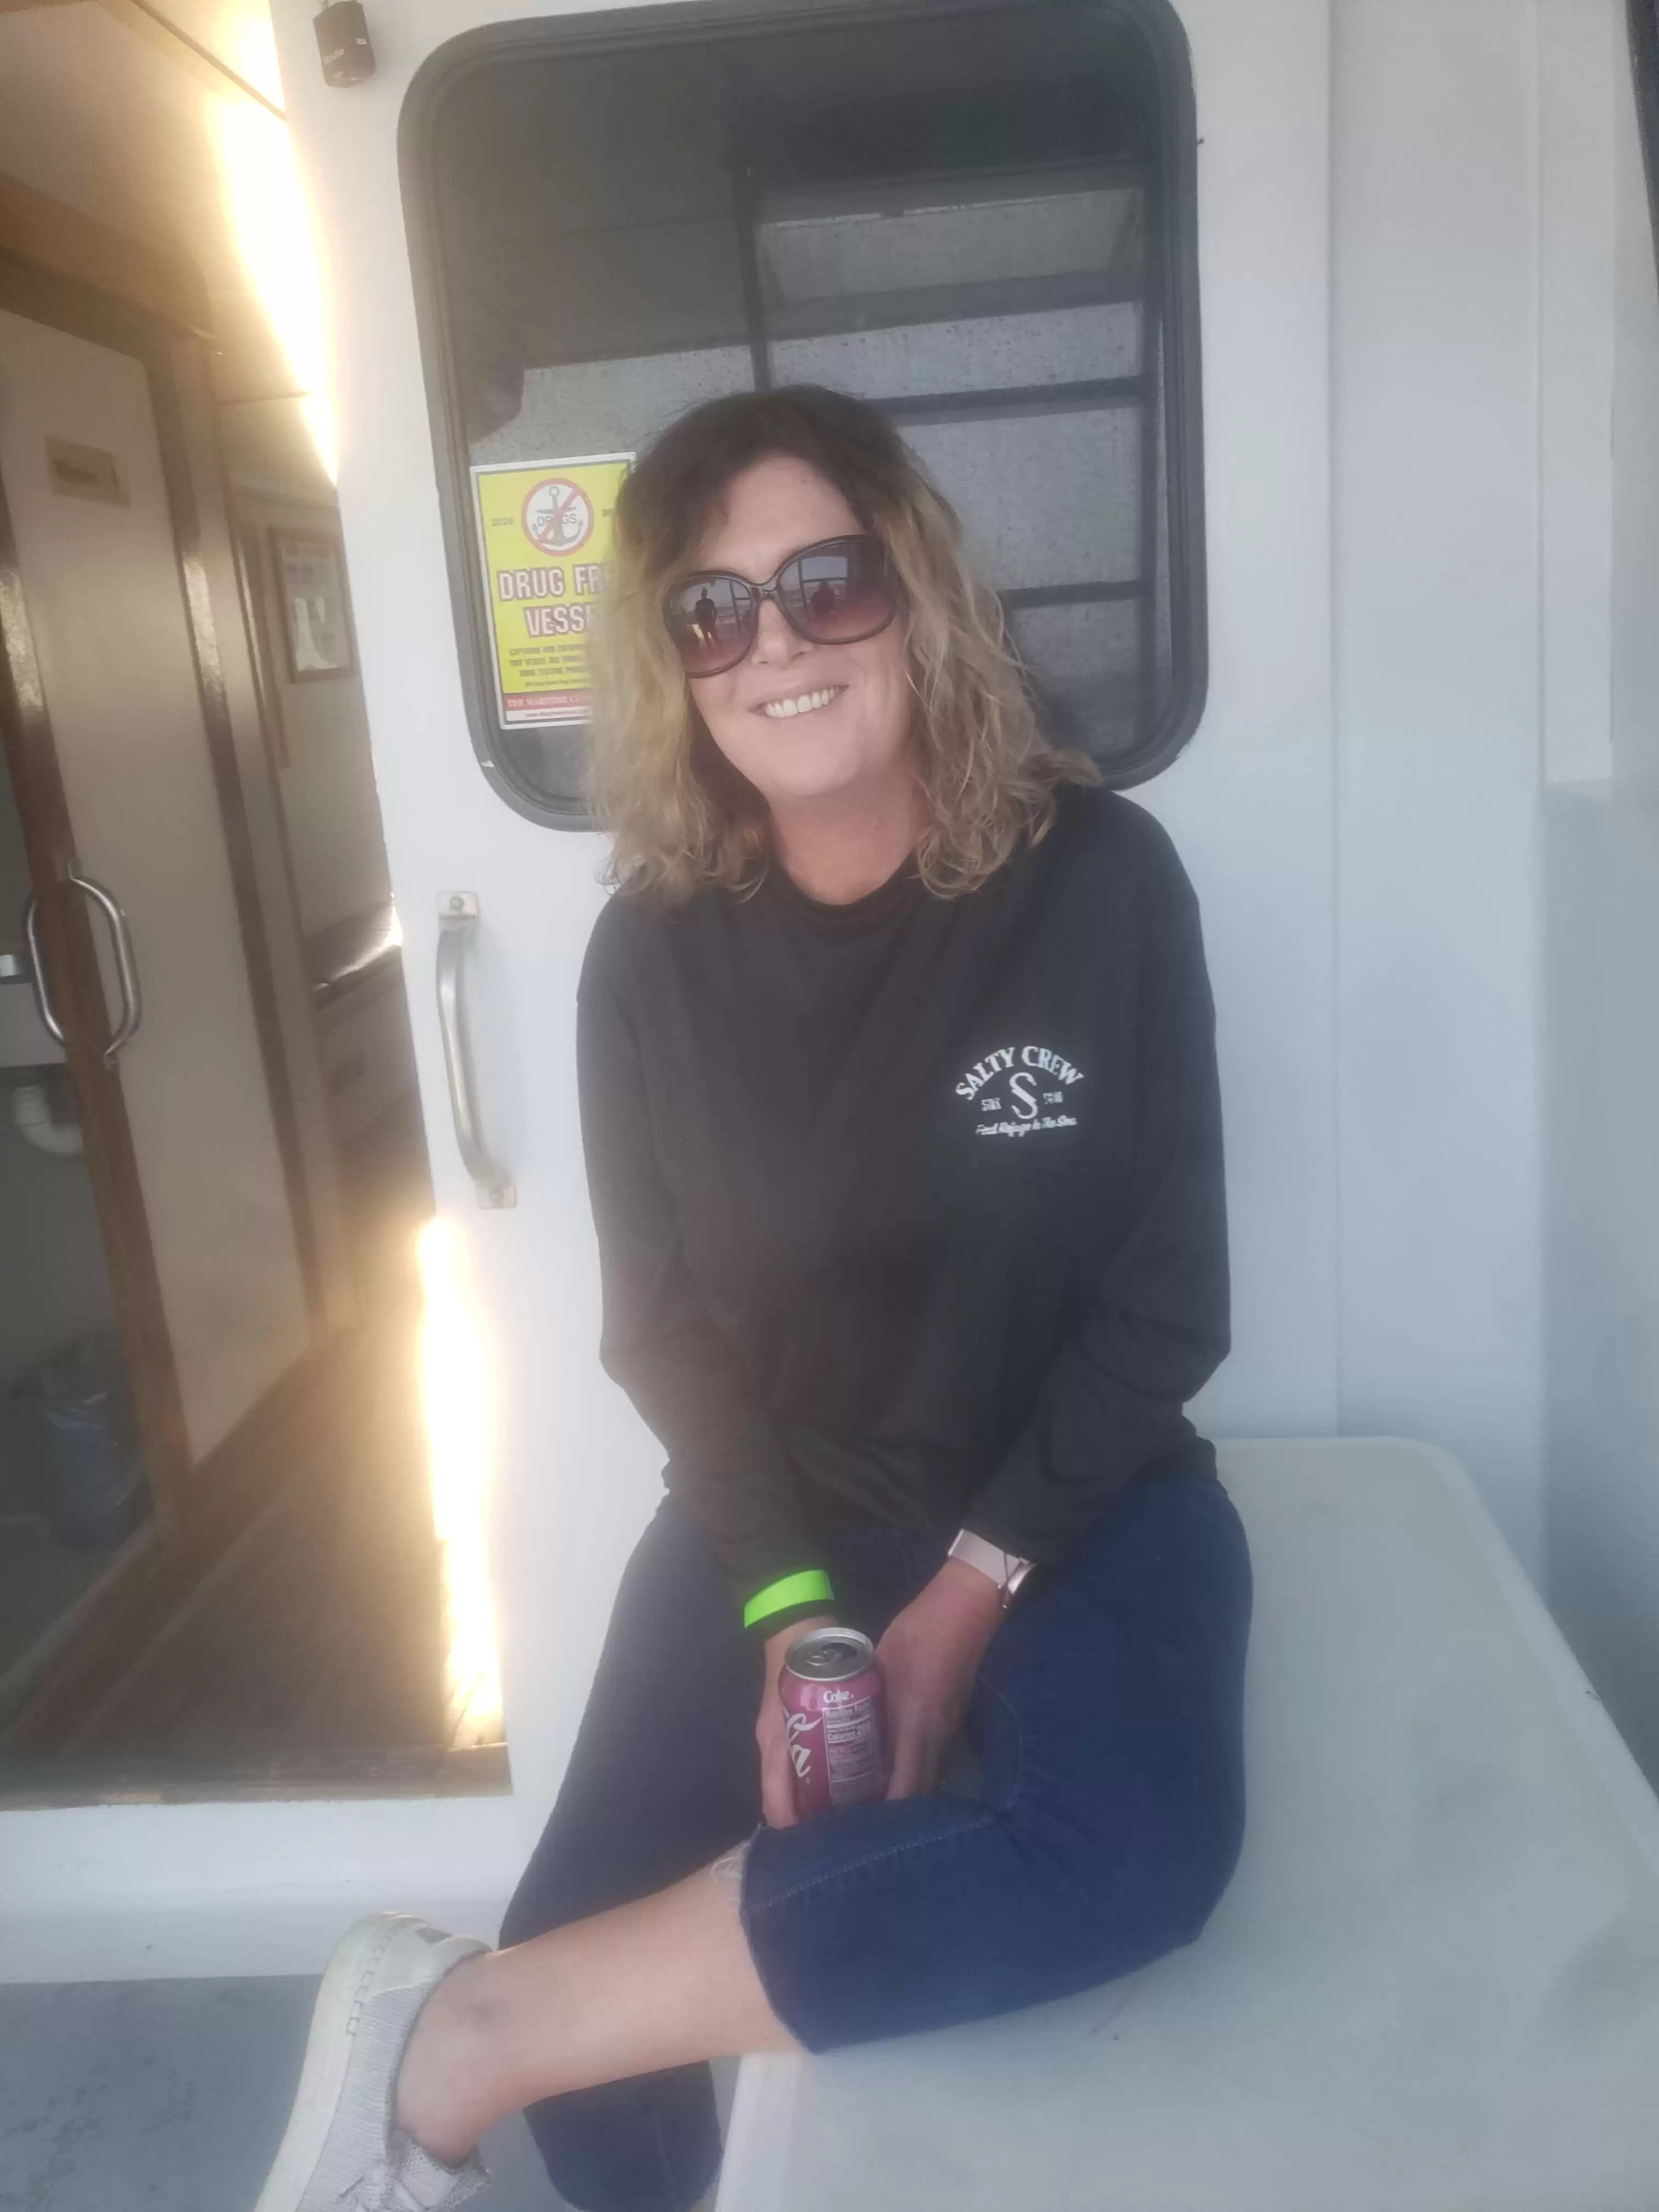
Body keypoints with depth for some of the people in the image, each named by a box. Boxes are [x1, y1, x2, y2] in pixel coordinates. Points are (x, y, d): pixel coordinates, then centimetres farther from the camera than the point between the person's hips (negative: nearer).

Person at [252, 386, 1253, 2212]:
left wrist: (977, 1584, -14)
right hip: (779, 1509, 2)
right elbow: (660, 1321, 0)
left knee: (1132, 1853, -30)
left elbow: (1167, 1297, -8)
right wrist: (786, 1599, -13)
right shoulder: (656, 949, -6)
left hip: (1071, 1492, -1)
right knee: (598, 1953, -14)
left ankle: (452, 2042, -17)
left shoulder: (1097, 878, -11)